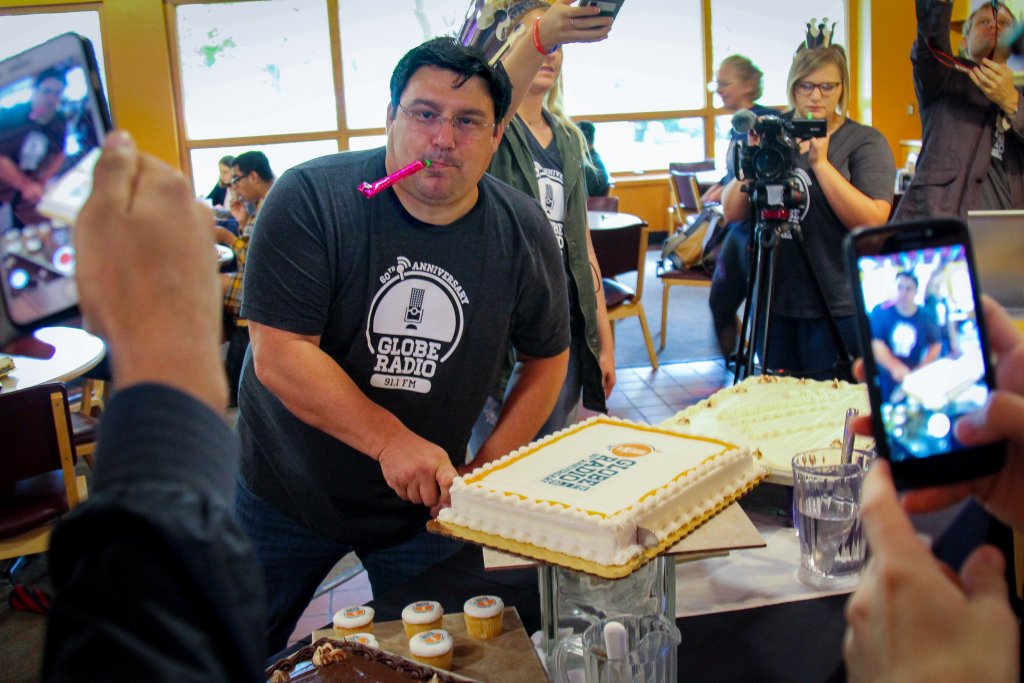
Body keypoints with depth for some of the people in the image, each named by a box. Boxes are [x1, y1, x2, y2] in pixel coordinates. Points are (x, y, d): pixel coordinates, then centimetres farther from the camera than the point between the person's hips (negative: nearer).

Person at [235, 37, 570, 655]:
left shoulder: (524, 231, -9)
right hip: (288, 490, -1)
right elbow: (278, 354, -23)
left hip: (425, 505, 2)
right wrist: (392, 442, -30)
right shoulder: (312, 198, -19)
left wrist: (486, 473, -6)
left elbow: (547, 358, 2)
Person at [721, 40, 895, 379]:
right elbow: (732, 212, 4)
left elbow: (872, 221, -16)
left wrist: (820, 162, -19)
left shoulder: (866, 141, -2)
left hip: (839, 306, -3)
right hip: (774, 302, 4)